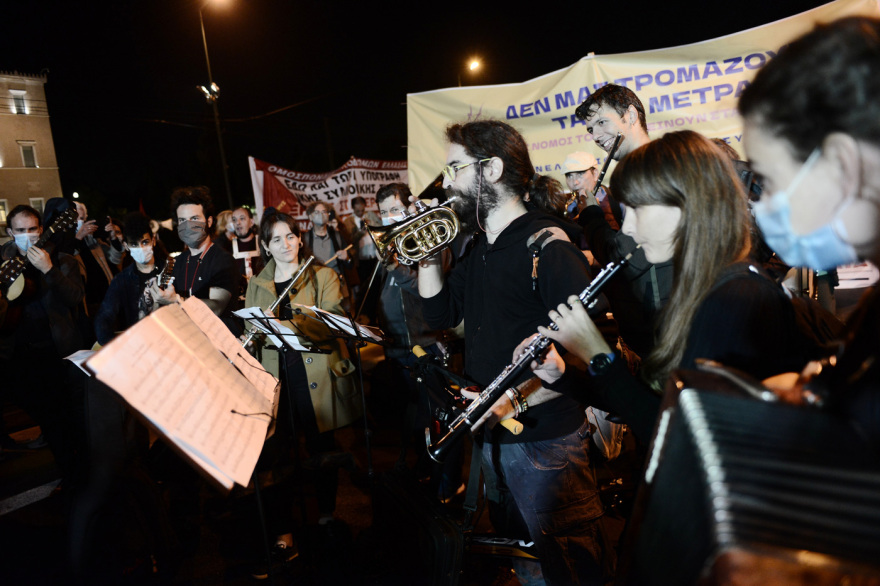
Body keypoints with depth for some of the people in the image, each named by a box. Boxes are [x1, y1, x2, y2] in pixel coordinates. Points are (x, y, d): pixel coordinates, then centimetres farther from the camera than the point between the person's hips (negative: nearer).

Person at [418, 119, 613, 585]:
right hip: (492, 437, 8)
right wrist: (428, 253, 2)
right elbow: (440, 314, 14)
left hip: (544, 443, -8)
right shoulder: (478, 251, 9)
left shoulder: (546, 247, -19)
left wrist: (518, 397, -30)